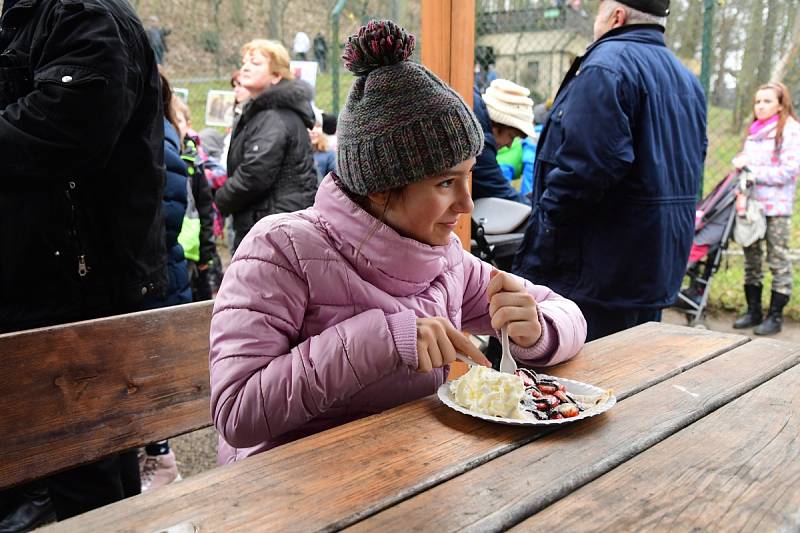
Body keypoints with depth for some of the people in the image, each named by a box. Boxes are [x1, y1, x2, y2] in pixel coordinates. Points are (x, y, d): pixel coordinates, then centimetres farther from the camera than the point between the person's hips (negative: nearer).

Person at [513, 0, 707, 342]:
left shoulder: (606, 66, -13)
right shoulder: (688, 81, 17)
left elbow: (579, 173, -24)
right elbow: (689, 176, 20)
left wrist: (531, 269, -17)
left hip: (596, 278, -9)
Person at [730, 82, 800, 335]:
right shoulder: (754, 131, 15)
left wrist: (751, 170, -14)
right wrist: (740, 162, 3)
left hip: (776, 207, -7)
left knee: (778, 261, 2)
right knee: (751, 258, 11)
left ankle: (775, 315, 11)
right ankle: (753, 311, 22)